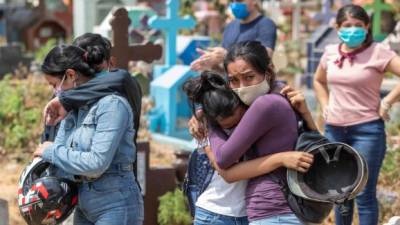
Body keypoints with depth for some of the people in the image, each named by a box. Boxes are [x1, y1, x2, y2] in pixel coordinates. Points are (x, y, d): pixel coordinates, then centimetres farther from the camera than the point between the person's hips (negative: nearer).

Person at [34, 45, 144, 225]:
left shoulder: (111, 105, -14)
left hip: (116, 206, -8)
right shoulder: (72, 109, 10)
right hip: (84, 208, 8)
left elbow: (96, 163, -21)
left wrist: (52, 152, -10)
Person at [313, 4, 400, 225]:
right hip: (333, 130, 6)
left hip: (367, 130, -5)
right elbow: (318, 81, 25)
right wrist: (325, 106, 11)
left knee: (364, 195, -2)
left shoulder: (377, 53, -11)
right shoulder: (330, 52, 6)